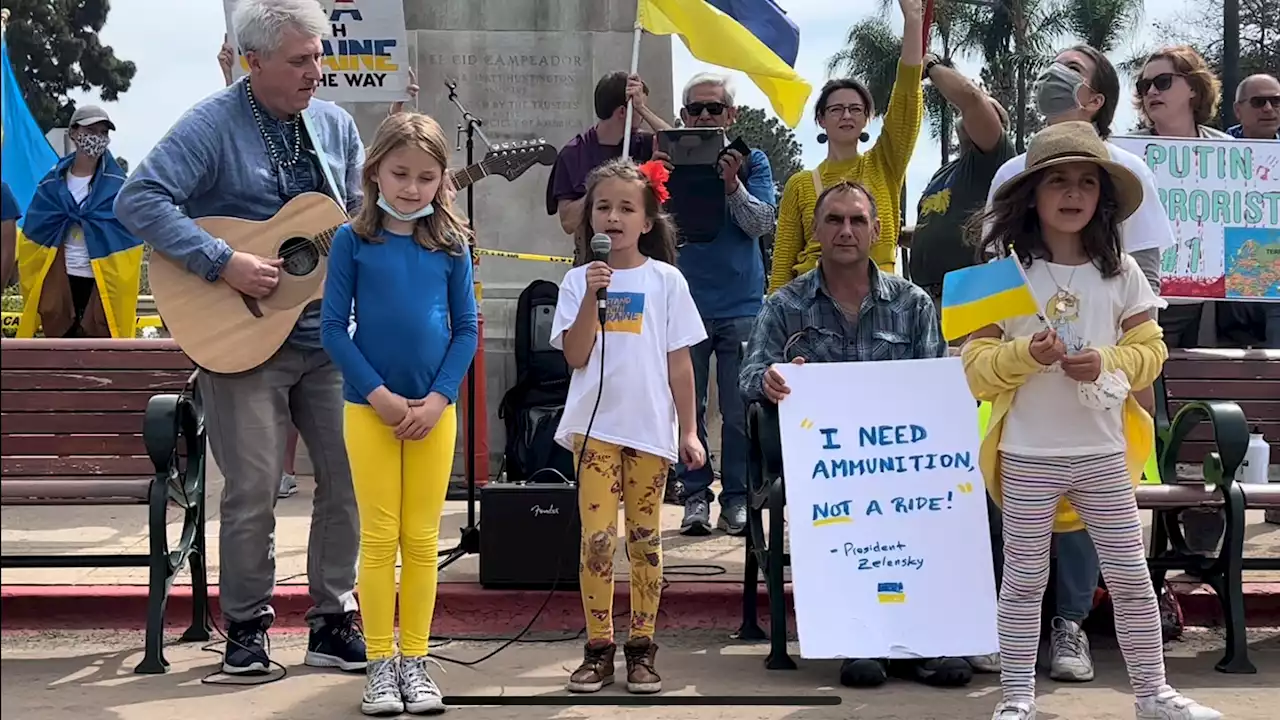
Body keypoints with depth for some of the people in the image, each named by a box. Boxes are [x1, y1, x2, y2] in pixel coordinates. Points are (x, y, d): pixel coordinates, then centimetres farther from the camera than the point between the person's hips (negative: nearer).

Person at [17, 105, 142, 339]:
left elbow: (128, 245, -3)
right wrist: (35, 290, 0)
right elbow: (33, 238, 8)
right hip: (58, 286, 3)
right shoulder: (52, 184, 6)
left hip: (103, 287, -3)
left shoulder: (117, 186, -1)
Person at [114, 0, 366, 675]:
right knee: (253, 488, -3)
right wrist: (224, 263, -23)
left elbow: (367, 216, 16)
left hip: (327, 334, 5)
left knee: (351, 473, 3)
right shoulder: (212, 125, -9)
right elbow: (138, 199, -19)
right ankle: (246, 627, 16)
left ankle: (333, 622, 17)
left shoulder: (335, 125, 9)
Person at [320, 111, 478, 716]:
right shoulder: (353, 240, -2)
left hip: (434, 409, 2)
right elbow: (333, 327, -4)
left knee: (422, 540, 7)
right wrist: (378, 394, -12)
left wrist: (440, 397, -9)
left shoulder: (451, 245, 3)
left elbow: (467, 328, 4)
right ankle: (380, 664, 10)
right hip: (370, 405, -2)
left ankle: (415, 661, 15)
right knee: (379, 538, 2)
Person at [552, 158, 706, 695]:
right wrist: (591, 297, -16)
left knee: (645, 540, 7)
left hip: (651, 430, 0)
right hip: (595, 428, 0)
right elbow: (576, 357, -6)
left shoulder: (666, 281, 3)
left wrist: (688, 430, 2)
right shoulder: (578, 281, 4)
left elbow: (679, 361, 4)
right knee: (597, 539, -5)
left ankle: (642, 649, 14)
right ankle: (598, 648, 6)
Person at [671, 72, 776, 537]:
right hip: (685, 303, 1)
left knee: (740, 412, 1)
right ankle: (696, 497, 11)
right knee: (687, 409, 3)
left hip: (741, 306, -1)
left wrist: (732, 186, -20)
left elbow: (763, 224, -5)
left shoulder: (751, 161, 6)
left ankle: (737, 500, 8)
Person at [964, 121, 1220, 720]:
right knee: (1024, 581, 7)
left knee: (1130, 577, 9)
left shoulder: (1119, 272, 2)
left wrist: (1107, 362, -14)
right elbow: (976, 368, -5)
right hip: (1028, 456, -2)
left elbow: (1151, 350, 5)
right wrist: (1026, 355, -23)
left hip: (1103, 452, 2)